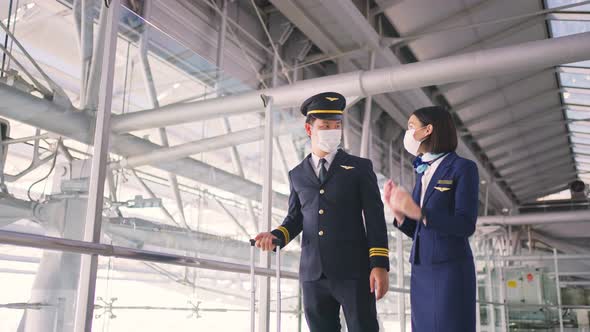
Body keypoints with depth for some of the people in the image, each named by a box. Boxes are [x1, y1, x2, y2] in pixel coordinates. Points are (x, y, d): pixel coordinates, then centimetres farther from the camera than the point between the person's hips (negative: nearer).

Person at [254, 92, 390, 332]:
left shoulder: (360, 167, 6)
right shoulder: (297, 174, 15)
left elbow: (375, 218, 0)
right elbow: (295, 218, 16)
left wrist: (380, 265, -10)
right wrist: (276, 236, -6)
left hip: (354, 271, -3)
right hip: (313, 274, 3)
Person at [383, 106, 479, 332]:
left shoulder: (463, 168, -5)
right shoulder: (422, 174, 16)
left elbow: (466, 226, -14)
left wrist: (418, 212, -22)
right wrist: (398, 210, -1)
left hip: (451, 270, -7)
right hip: (421, 272, 7)